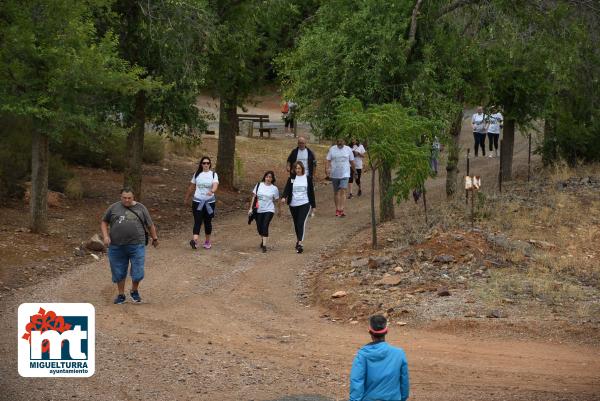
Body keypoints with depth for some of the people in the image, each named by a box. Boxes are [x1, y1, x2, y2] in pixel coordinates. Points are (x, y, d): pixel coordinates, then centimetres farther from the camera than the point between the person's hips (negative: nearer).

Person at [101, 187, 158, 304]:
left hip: (137, 245, -1)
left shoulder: (141, 208, 6)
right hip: (117, 246, 1)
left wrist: (155, 238, 21)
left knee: (138, 272, -4)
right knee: (119, 272, 7)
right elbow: (104, 222, 13)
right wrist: (105, 236, -1)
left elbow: (150, 225, 15)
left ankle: (134, 291, 21)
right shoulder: (113, 208, 7)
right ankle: (121, 295, 22)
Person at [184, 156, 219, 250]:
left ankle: (207, 242, 24)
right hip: (197, 201, 0)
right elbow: (191, 187, 15)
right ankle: (194, 240, -28)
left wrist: (212, 191, -39)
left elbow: (215, 185, -18)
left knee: (208, 222, 10)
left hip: (210, 202, 0)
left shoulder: (213, 174, 1)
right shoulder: (197, 174, 6)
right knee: (197, 221, -13)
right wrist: (187, 199, 20)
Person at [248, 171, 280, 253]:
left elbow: (275, 200, 7)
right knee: (259, 226, 9)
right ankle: (262, 240, 39)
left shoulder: (274, 188, 0)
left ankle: (264, 245, -15)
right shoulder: (259, 185, 2)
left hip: (269, 210, -2)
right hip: (258, 210, 3)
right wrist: (251, 208, 1)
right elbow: (254, 197, 5)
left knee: (265, 226, -16)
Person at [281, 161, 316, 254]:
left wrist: (313, 205, 9)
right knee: (296, 224, 13)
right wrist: (284, 197, -28)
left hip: (305, 204, -3)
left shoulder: (308, 179, 4)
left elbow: (311, 192, 8)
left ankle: (300, 243, -24)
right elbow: (287, 189, -7)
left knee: (301, 223, -17)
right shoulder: (291, 179, 5)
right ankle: (298, 240, 33)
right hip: (293, 205, 3)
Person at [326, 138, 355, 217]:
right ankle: (337, 209, 21)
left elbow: (351, 161, 10)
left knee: (343, 191, -13)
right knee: (336, 192, 10)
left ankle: (341, 210, -19)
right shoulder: (332, 149, 3)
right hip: (334, 174, 2)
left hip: (345, 174, -2)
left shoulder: (348, 149, 2)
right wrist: (328, 168, -14)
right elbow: (328, 160, 2)